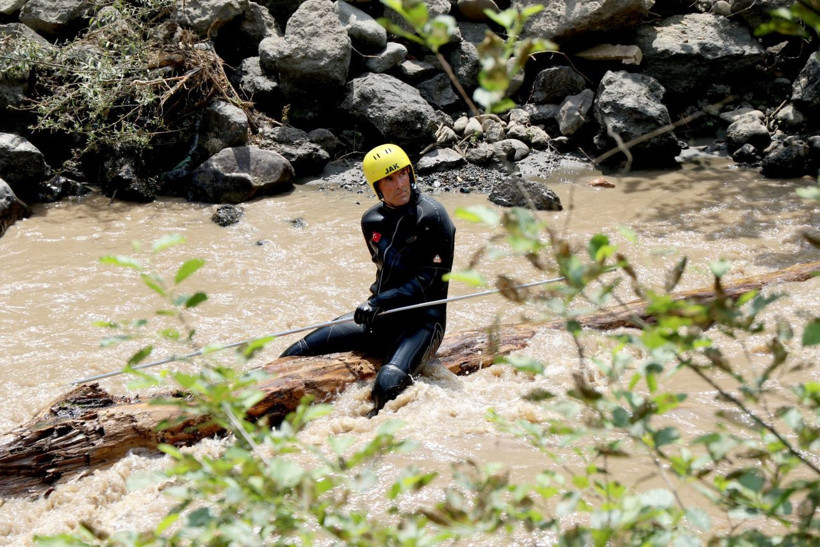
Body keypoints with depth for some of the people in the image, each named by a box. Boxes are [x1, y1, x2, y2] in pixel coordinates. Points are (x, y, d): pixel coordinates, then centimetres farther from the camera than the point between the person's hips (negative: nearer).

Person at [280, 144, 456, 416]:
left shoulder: (433, 216, -11)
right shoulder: (371, 220, 8)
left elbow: (432, 281, -15)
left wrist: (381, 302, -22)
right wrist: (373, 304, 10)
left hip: (421, 321, -6)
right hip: (378, 320, 6)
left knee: (388, 385, -34)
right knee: (297, 355, -2)